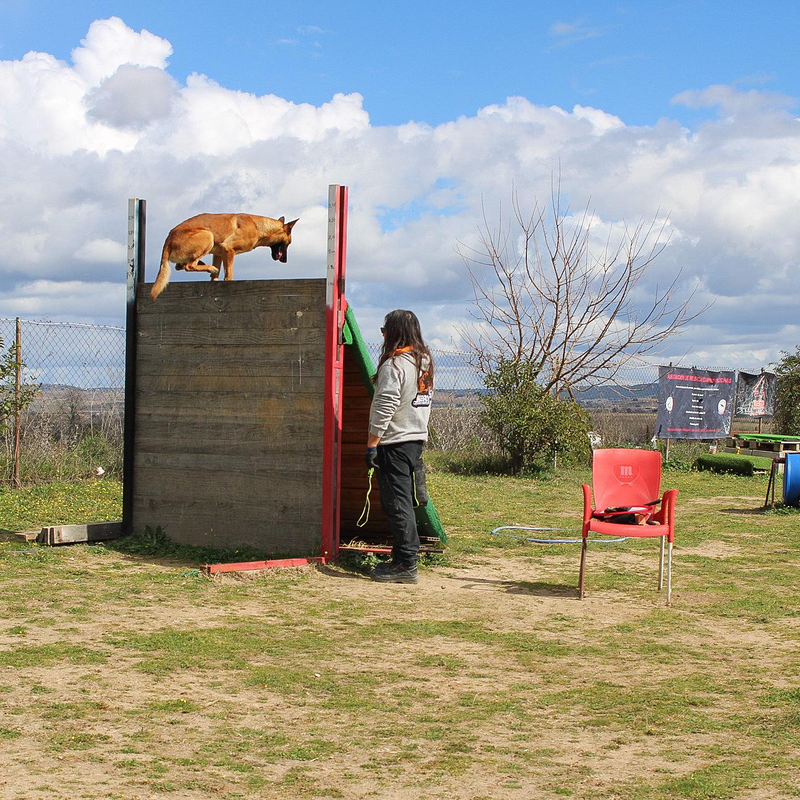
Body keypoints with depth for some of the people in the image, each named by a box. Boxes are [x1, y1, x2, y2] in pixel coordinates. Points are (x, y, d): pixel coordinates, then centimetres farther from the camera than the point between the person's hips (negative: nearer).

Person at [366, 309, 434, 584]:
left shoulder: (394, 365, -16)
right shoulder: (425, 362, 10)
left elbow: (384, 409, -19)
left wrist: (372, 445, -16)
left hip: (395, 442, -9)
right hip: (417, 438, 9)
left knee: (396, 504, -5)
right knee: (405, 502, 16)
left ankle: (405, 564, -5)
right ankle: (407, 555, 21)